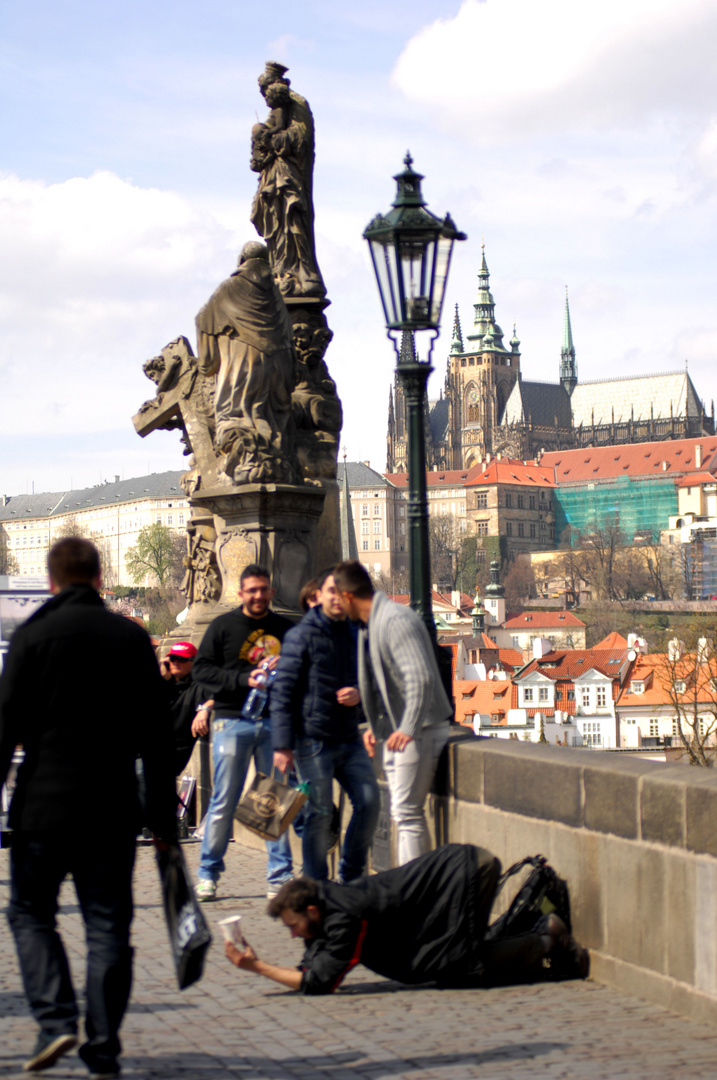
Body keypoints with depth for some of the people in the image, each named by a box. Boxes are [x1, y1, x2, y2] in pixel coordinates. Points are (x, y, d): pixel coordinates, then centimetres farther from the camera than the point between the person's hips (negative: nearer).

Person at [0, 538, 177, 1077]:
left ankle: (56, 1021, -3)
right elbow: (158, 734, 7)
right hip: (115, 809, 3)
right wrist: (163, 812, 13)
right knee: (108, 924, 8)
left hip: (45, 804, -2)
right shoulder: (133, 637, 5)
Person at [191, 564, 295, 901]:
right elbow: (201, 669, -1)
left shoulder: (285, 629, 12)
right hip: (232, 722, -2)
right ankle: (208, 873, 11)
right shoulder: (223, 626, 5)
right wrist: (244, 679, -12)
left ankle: (280, 875, 9)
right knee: (224, 801, 0)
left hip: (274, 721, 2)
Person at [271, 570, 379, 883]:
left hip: (350, 738, 5)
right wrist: (282, 745, -14)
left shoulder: (355, 635, 12)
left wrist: (359, 694, -3)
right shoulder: (302, 635, -5)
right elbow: (282, 691, -8)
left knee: (369, 802, -2)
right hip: (313, 741, -5)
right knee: (319, 813, -2)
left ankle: (351, 876, 16)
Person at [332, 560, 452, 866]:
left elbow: (420, 678, -27)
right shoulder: (368, 625, 12)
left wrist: (409, 729, -30)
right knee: (403, 812, 13)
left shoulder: (396, 620, -19)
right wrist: (376, 726, 19)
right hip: (395, 732, 10)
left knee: (408, 813, -11)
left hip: (419, 731, -10)